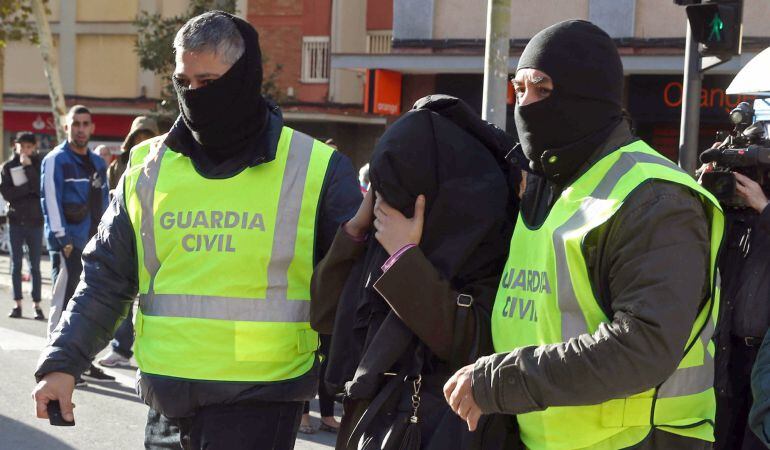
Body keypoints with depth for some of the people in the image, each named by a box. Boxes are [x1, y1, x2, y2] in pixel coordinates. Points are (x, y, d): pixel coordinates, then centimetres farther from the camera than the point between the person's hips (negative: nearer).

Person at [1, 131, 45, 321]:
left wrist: (28, 167, -15)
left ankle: (37, 305, 4)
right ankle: (18, 304, 9)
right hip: (16, 221, 1)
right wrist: (29, 188, -14)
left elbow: (40, 189, -12)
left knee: (35, 266, 1)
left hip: (35, 221, -1)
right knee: (16, 264, 4)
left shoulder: (38, 165, 2)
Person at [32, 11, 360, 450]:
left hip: (262, 395, -3)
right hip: (167, 392, 4)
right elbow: (107, 278, 10)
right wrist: (63, 362, 0)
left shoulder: (317, 170, -4)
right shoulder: (149, 167, 6)